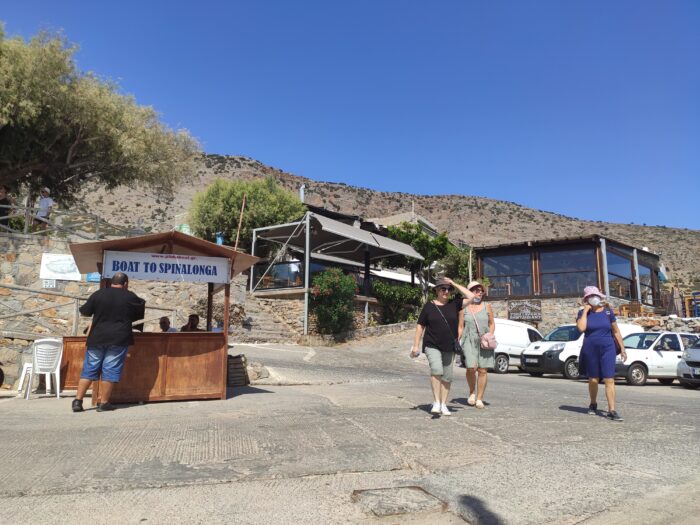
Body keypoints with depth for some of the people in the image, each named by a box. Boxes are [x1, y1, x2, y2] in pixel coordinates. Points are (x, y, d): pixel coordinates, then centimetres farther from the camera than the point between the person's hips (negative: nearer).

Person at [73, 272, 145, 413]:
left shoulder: (98, 294, 2)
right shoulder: (130, 297, -2)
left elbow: (85, 312, 9)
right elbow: (141, 310, 11)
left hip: (97, 338, 3)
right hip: (118, 339, -2)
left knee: (89, 369, 11)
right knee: (110, 371, 2)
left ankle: (78, 400, 11)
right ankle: (103, 403, 6)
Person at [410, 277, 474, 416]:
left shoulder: (454, 304, 3)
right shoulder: (428, 306, -1)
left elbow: (471, 296, -6)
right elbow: (420, 326, 3)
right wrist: (416, 345, -1)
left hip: (449, 347, 3)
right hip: (432, 345, -3)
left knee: (447, 377, 8)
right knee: (436, 370, -24)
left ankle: (443, 405, 21)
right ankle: (436, 403, -16)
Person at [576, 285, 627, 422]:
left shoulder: (608, 311, 4)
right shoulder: (583, 312, 1)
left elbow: (616, 331, 9)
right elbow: (581, 328, -18)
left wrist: (622, 349, 8)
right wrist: (586, 310, -12)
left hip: (607, 349, 0)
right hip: (590, 350, 0)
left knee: (609, 380, -6)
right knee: (593, 380, 10)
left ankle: (612, 410, -4)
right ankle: (593, 404, 31)